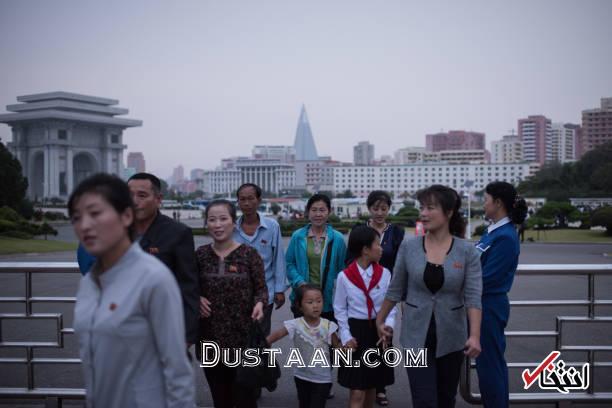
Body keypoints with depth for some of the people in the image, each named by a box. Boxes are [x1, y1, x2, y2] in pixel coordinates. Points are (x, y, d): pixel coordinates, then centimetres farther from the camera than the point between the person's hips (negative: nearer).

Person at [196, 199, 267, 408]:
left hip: (243, 336, -3)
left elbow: (261, 289, -1)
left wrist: (259, 303, -22)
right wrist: (197, 299, -10)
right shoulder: (200, 254, 1)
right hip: (210, 337, 3)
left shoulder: (249, 254, -6)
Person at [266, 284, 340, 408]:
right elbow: (277, 335, -16)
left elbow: (337, 346, -4)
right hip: (302, 376, 1)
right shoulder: (295, 325, -15)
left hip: (322, 378, -1)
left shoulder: (327, 326, -13)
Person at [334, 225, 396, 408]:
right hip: (356, 332, -3)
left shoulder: (384, 274, -1)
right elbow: (340, 309, 0)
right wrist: (346, 337, -7)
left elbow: (391, 305, 1)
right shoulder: (344, 276, -7)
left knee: (372, 386, 15)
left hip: (378, 332, 3)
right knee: (357, 393, -4)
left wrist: (388, 326, -15)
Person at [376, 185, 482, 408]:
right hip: (417, 335, 0)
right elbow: (395, 289, 6)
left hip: (451, 337, 0)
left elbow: (473, 297, -15)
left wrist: (475, 335, -27)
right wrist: (380, 320, 13)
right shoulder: (408, 247, -5)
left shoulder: (467, 251, -8)